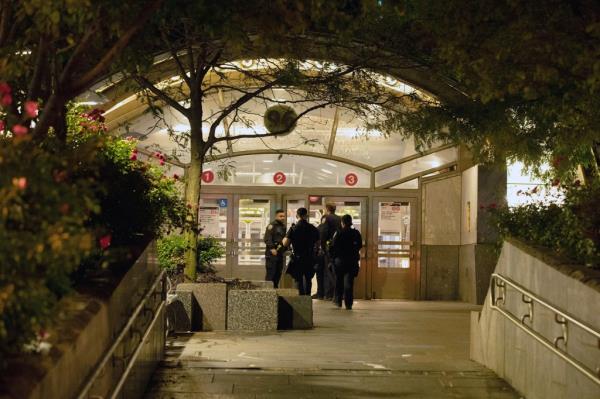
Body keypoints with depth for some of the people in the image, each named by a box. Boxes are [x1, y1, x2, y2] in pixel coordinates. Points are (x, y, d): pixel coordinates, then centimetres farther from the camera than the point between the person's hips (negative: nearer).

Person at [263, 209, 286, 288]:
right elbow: (267, 239, -15)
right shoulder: (272, 226, -7)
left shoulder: (283, 226, 18)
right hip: (271, 254, -8)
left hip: (280, 254, 8)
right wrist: (272, 248, -24)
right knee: (270, 273, -10)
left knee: (278, 274, 10)